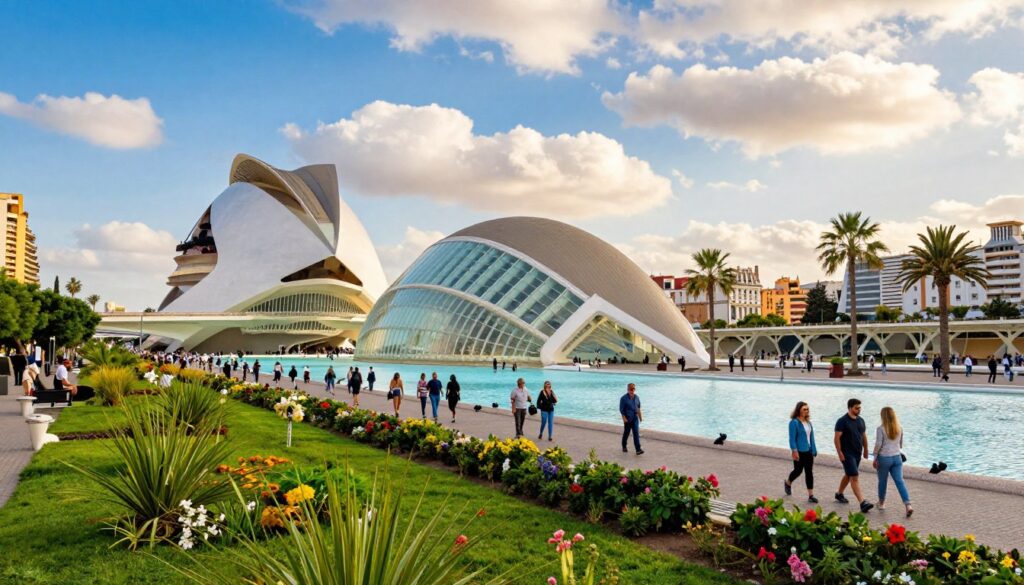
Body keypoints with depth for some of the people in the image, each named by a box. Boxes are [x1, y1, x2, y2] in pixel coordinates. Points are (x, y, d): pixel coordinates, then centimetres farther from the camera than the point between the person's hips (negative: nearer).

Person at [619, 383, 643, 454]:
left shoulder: (636, 397, 5)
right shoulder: (624, 398, -10)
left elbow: (638, 408, 15)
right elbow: (621, 409, -10)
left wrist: (640, 416, 16)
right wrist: (624, 418, -17)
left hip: (635, 418, 3)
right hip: (627, 419, -3)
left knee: (636, 433, -8)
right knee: (626, 433, 10)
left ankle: (638, 450, -14)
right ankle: (624, 447, 32)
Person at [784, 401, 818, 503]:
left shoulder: (808, 422, 9)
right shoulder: (794, 422, -12)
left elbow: (811, 436, 14)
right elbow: (792, 438, -15)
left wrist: (814, 450, 13)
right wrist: (794, 451, -20)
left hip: (808, 451, 6)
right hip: (799, 452, -6)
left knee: (809, 472, 4)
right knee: (798, 470, 6)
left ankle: (811, 495, 6)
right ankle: (787, 483, 35)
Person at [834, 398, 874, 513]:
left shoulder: (860, 420, 8)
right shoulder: (842, 421, -14)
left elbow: (864, 436, 18)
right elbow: (837, 438, -15)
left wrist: (865, 450, 17)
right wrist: (840, 453, -19)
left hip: (857, 453, 8)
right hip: (847, 454, -8)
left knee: (848, 475, 18)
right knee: (855, 477, -12)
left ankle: (839, 494, 36)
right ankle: (862, 503, -16)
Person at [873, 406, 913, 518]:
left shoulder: (880, 429, -12)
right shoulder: (899, 428, 4)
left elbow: (878, 445, -13)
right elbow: (901, 444, 14)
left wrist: (875, 459, -5)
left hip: (884, 458, -4)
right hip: (897, 457, 4)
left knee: (882, 481, 13)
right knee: (900, 481, 0)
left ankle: (881, 503, 28)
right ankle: (908, 505, -13)